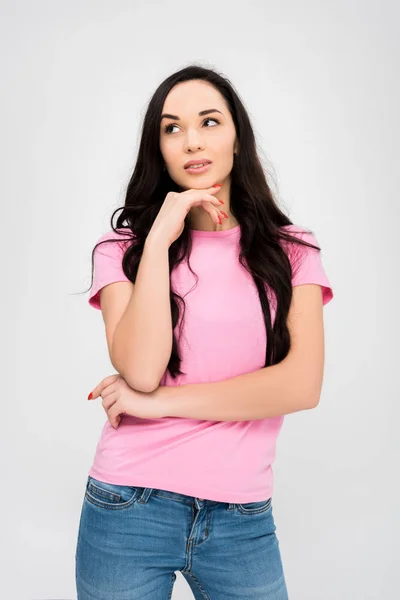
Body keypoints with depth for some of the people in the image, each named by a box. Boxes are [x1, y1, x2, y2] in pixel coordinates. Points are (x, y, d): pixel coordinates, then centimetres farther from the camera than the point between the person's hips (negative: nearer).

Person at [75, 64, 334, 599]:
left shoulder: (291, 252, 0)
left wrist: (159, 402, -13)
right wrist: (159, 240, -17)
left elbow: (302, 384, -12)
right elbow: (140, 370, -16)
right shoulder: (124, 248, -1)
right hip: (128, 510, 0)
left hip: (243, 520, 1)